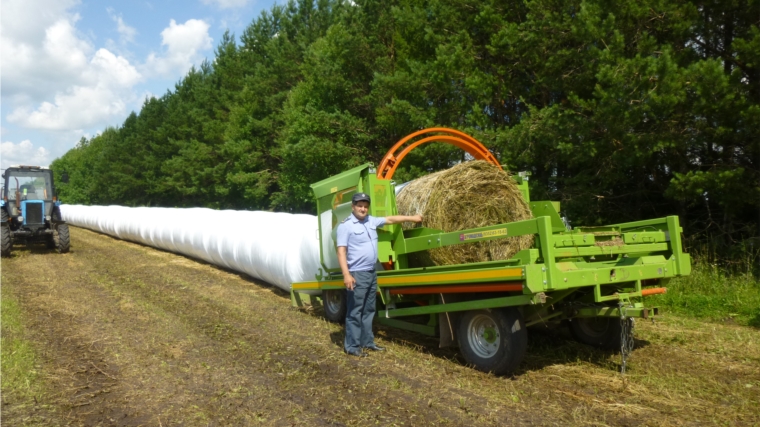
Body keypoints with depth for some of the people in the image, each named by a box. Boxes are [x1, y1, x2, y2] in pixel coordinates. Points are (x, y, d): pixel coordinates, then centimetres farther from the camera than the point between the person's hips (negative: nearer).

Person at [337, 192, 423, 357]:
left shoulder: (371, 221, 11)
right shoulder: (346, 225, -10)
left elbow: (390, 219, 24)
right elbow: (341, 251, -15)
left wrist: (411, 218, 29)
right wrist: (346, 274, -23)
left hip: (371, 273, 8)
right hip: (357, 274, -8)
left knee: (368, 310, 15)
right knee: (354, 312, -4)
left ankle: (367, 342, 25)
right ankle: (352, 346, 3)